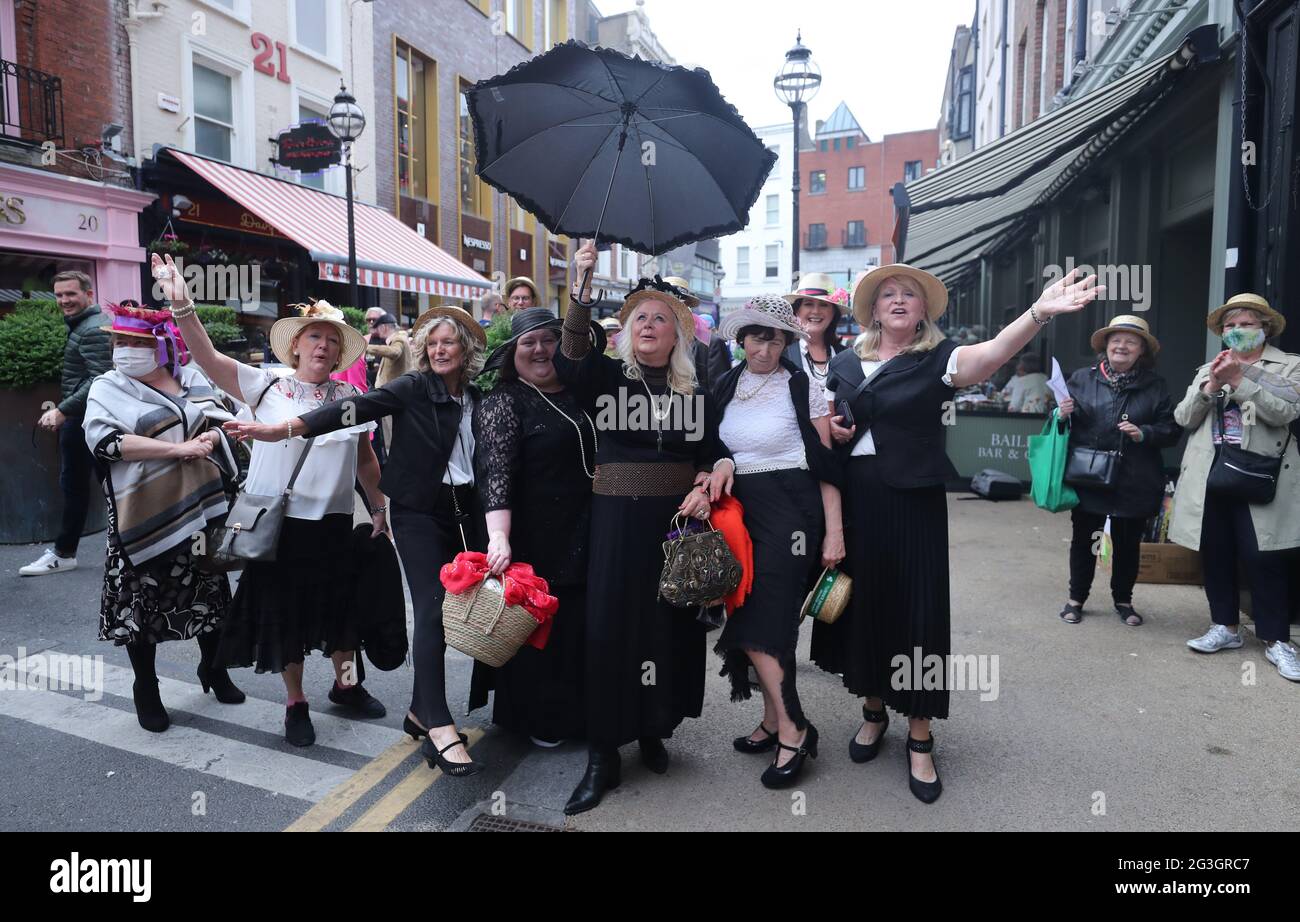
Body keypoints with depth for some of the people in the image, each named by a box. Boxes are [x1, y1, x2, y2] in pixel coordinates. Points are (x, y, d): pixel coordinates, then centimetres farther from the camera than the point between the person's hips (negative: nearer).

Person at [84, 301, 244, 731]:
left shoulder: (193, 379, 8)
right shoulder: (107, 388, -2)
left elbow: (223, 420, 9)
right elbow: (104, 440, -16)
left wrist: (208, 438, -15)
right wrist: (177, 448, -22)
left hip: (203, 505, 3)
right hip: (146, 514, -3)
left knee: (210, 592, 13)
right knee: (142, 601, 6)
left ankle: (212, 668, 34)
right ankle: (145, 689, 24)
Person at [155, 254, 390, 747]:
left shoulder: (350, 398, 4)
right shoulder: (266, 385, -3)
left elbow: (365, 460, 11)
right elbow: (208, 357, -15)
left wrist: (380, 509, 13)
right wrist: (182, 305, -27)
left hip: (333, 523, 2)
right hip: (276, 522, -2)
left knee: (341, 606, 14)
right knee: (283, 611, 10)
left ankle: (345, 683, 38)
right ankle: (295, 703, 27)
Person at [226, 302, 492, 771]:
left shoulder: (475, 398, 8)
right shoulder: (413, 387, -7)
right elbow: (356, 408, -18)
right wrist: (286, 428, -29)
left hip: (464, 511, 5)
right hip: (419, 511, -5)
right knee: (432, 610, -14)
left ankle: (421, 710, 21)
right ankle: (440, 728, -14)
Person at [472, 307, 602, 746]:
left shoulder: (581, 392, 9)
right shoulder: (505, 400, -6)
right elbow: (497, 471, -18)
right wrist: (498, 537, -30)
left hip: (585, 536, 5)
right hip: (535, 540, -5)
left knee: (582, 625, 11)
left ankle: (576, 714, 30)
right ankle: (535, 721, 25)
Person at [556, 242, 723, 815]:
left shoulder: (695, 388, 8)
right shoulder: (606, 375, 2)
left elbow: (710, 452, 12)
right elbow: (569, 362, -20)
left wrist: (703, 487, -10)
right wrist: (582, 292, -32)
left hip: (677, 516, 2)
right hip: (616, 516, -2)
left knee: (670, 623, 7)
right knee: (608, 625, -2)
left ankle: (653, 731, 28)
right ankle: (603, 756, 10)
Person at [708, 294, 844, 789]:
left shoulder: (804, 388, -6)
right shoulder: (727, 386, 9)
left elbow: (827, 464, -7)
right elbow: (717, 446, 19)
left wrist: (834, 531, -11)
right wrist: (722, 463, -5)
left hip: (790, 511, -6)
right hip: (740, 508, 6)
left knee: (762, 622, -9)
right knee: (751, 617, 8)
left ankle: (791, 729, 5)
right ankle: (775, 721, 22)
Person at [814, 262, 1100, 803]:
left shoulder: (938, 359, -3)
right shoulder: (844, 364, 9)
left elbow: (993, 352, -23)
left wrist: (1039, 312, -41)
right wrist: (826, 428, -4)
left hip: (913, 505, -3)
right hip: (853, 502, 3)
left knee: (917, 610, -1)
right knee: (861, 605, 10)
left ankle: (919, 739, 14)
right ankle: (873, 710, 32)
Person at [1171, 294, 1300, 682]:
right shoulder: (1207, 370, 15)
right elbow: (1184, 418, 5)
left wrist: (1238, 380, -18)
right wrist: (1210, 386, -10)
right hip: (1210, 474, 4)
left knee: (1262, 557, -5)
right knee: (1215, 554, 8)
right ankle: (1225, 627, 21)